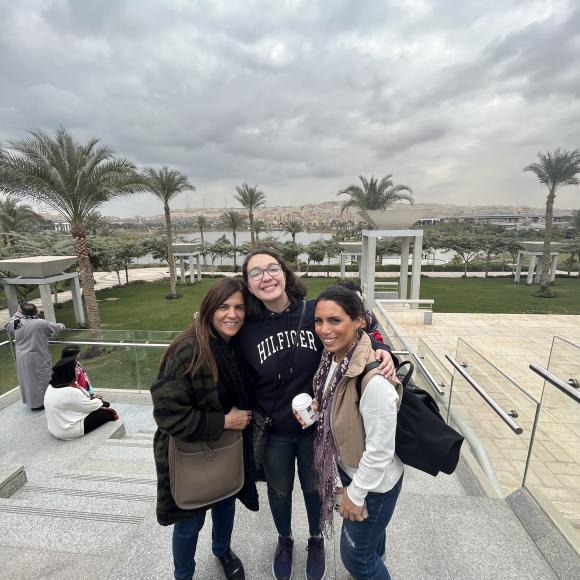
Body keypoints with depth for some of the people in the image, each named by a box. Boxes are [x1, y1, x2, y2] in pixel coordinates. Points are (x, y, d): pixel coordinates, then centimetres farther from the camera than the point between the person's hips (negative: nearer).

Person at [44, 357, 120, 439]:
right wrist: (98, 400, 3)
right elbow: (91, 406, -14)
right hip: (69, 432, -9)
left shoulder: (51, 386, 2)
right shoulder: (71, 392, -28)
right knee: (108, 414, -1)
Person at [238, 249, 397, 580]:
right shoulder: (247, 329, -15)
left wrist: (382, 351, -23)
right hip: (273, 432, 1)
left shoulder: (316, 312, -20)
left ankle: (316, 540, 58)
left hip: (316, 426, 0)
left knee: (314, 487, 26)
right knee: (279, 490, 26)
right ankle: (285, 539, 60)